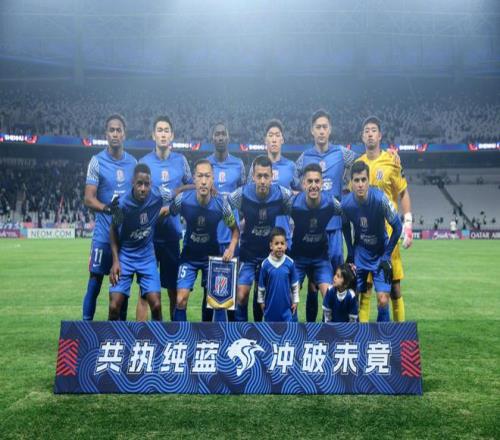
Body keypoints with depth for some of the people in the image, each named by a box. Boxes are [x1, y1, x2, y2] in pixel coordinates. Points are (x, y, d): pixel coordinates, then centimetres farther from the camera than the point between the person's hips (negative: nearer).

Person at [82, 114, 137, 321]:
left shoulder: (133, 162, 8)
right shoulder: (97, 161, -4)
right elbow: (88, 199, -10)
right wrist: (106, 208, -27)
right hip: (104, 233, -4)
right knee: (95, 280, -1)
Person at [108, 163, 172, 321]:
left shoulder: (158, 195, -17)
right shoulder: (122, 203, -20)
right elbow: (113, 231, -3)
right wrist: (115, 260, -6)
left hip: (147, 256, 1)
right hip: (125, 256, -1)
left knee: (156, 305, -6)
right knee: (114, 306, -7)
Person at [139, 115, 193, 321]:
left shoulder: (180, 160, 5)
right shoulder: (144, 162, 1)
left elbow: (192, 186, 16)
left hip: (172, 232, 2)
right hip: (149, 233, -2)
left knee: (173, 288, 10)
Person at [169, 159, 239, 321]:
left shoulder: (221, 203, -21)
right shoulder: (183, 199, -22)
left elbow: (235, 229, -6)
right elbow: (167, 212, -1)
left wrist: (231, 248, -20)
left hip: (212, 256, 1)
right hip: (189, 256, 0)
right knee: (181, 300, -7)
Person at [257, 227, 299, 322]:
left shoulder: (290, 263, -11)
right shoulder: (265, 264, -12)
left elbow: (295, 284, 1)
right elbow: (261, 285, 0)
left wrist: (295, 300, 4)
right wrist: (261, 301, 6)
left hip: (286, 304, 0)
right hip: (271, 304, 1)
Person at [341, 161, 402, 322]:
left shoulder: (380, 199, -26)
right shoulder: (346, 203, -16)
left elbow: (397, 227, -14)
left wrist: (386, 256, -10)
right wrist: (350, 253, 5)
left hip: (380, 253, -2)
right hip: (360, 253, 3)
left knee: (383, 299, -10)